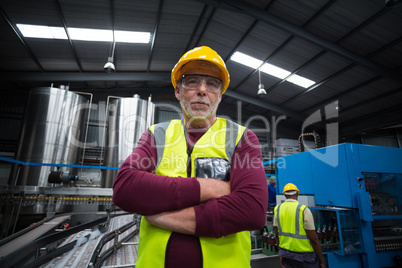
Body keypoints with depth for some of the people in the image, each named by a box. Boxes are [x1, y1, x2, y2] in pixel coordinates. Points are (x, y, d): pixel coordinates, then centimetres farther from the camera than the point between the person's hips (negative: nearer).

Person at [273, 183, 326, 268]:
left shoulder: (277, 209, 1)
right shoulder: (303, 210, -14)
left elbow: (277, 235, 6)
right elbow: (314, 239, -13)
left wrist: (282, 254, 16)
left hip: (286, 252, 5)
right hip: (303, 255, -4)